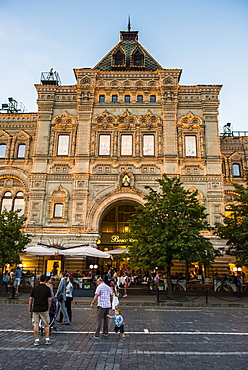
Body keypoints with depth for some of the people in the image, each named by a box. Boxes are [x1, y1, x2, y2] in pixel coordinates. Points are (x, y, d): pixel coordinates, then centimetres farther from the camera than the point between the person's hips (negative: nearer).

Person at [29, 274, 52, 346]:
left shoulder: (35, 288, 2)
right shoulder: (47, 288, -4)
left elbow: (31, 299, 4)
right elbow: (49, 300, -6)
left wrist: (30, 308, 15)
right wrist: (48, 308, 5)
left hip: (35, 309, 1)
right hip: (44, 309, -1)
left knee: (35, 325, 8)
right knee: (46, 325, 10)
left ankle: (36, 340, 10)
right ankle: (47, 339, 11)